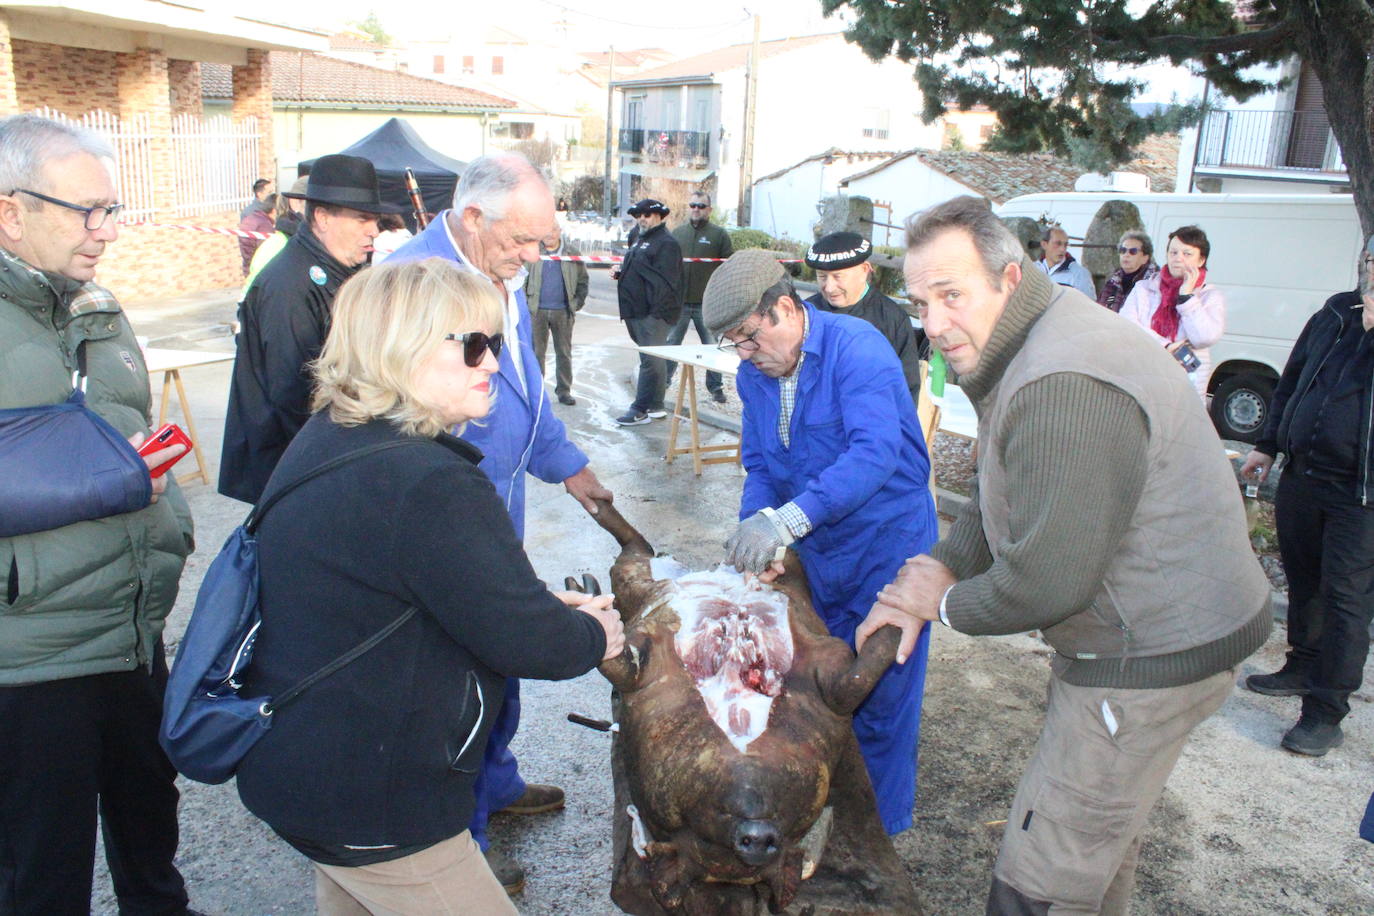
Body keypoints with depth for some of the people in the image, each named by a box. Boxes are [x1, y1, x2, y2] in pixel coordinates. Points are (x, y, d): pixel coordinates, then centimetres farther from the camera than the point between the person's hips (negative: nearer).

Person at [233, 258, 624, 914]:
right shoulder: (428, 484, -28)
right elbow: (524, 641, -23)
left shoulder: (327, 438, 4)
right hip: (372, 807, -10)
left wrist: (539, 605, 7)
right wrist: (596, 634, -3)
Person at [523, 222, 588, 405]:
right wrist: (525, 301, -1)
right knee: (536, 352, 3)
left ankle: (564, 390, 16)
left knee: (564, 352, 7)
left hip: (563, 311, 1)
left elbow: (583, 279, 11)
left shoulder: (572, 252, 7)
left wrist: (578, 302, 2)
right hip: (537, 310, -1)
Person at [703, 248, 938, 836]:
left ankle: (878, 833, 26)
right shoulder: (754, 373, 1)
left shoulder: (856, 348, -22)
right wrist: (754, 535, -15)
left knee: (878, 699, 5)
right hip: (814, 548, 7)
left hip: (885, 545, -6)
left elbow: (877, 451, -36)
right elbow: (759, 467, 5)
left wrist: (785, 520, -45)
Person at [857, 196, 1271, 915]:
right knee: (1097, 836, 28)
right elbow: (996, 498, 12)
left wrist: (946, 604, -12)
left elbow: (1049, 579, -29)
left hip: (1149, 660, -10)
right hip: (1137, 635, 10)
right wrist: (942, 567, -4)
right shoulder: (1029, 346, 6)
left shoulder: (1063, 389, -30)